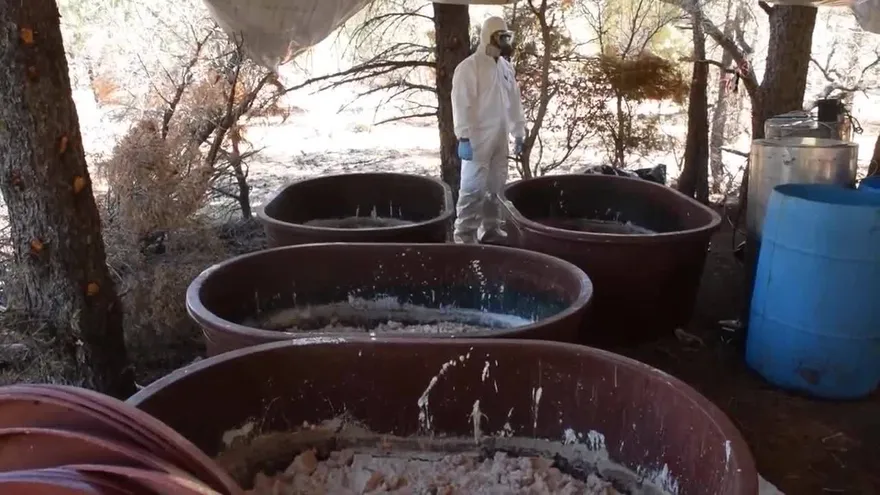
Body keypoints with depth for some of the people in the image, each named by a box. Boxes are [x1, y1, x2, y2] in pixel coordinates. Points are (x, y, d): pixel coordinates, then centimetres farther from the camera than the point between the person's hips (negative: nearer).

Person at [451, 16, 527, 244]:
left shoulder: (506, 67, 14)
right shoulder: (469, 66, -10)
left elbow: (514, 102, 18)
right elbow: (461, 104, -15)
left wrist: (519, 132, 15)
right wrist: (464, 137, -21)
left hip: (500, 138, 8)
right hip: (478, 138, -7)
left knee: (495, 185, 13)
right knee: (473, 187, -8)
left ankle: (490, 227, 24)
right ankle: (464, 233, -2)